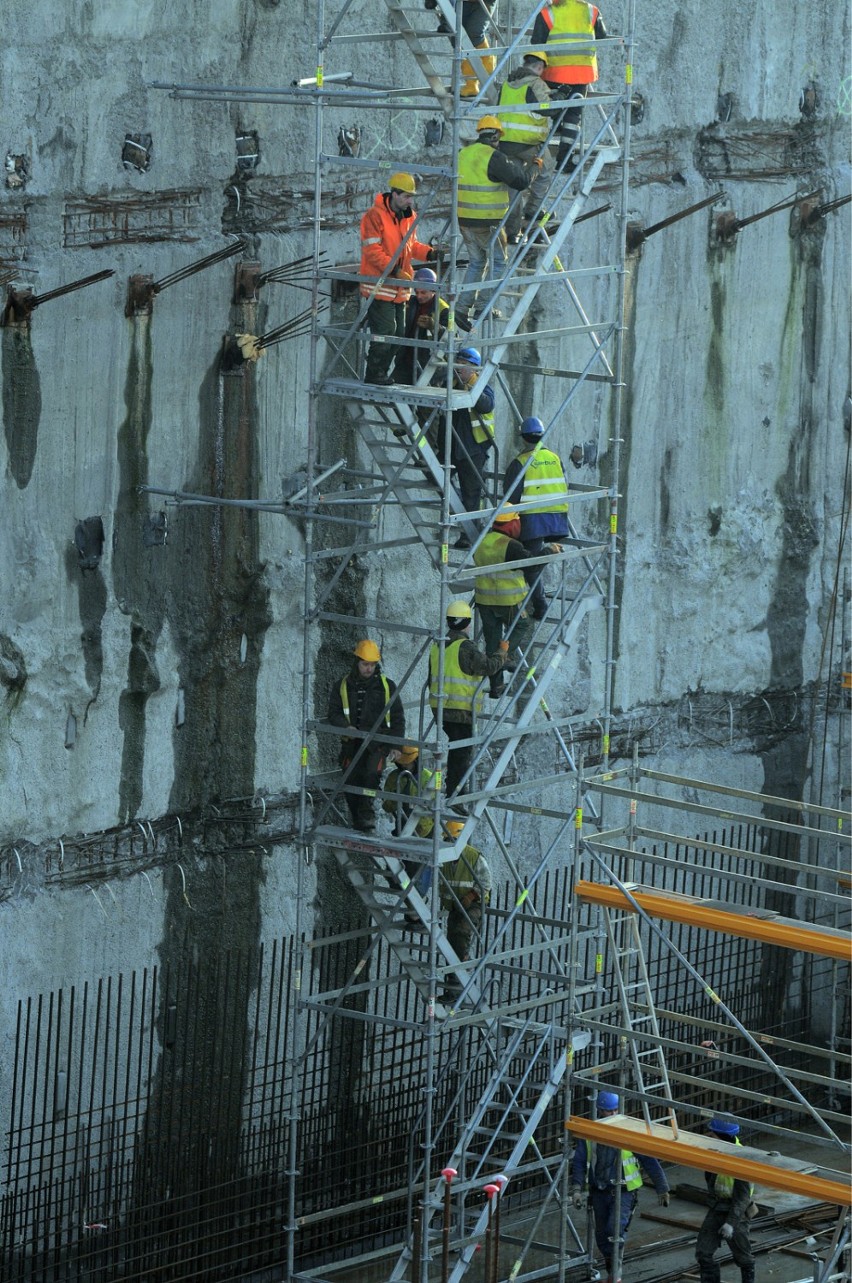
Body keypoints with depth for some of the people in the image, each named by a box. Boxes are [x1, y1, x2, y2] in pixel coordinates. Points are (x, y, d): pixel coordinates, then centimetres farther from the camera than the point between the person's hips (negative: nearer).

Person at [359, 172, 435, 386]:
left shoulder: (408, 216, 11)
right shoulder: (375, 215, -14)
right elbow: (372, 250, -18)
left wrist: (429, 253, 1)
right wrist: (395, 270, -23)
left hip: (399, 288, 8)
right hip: (379, 286, -8)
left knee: (398, 332, 10)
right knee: (385, 330, -11)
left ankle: (381, 373, 20)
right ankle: (374, 375, -2)